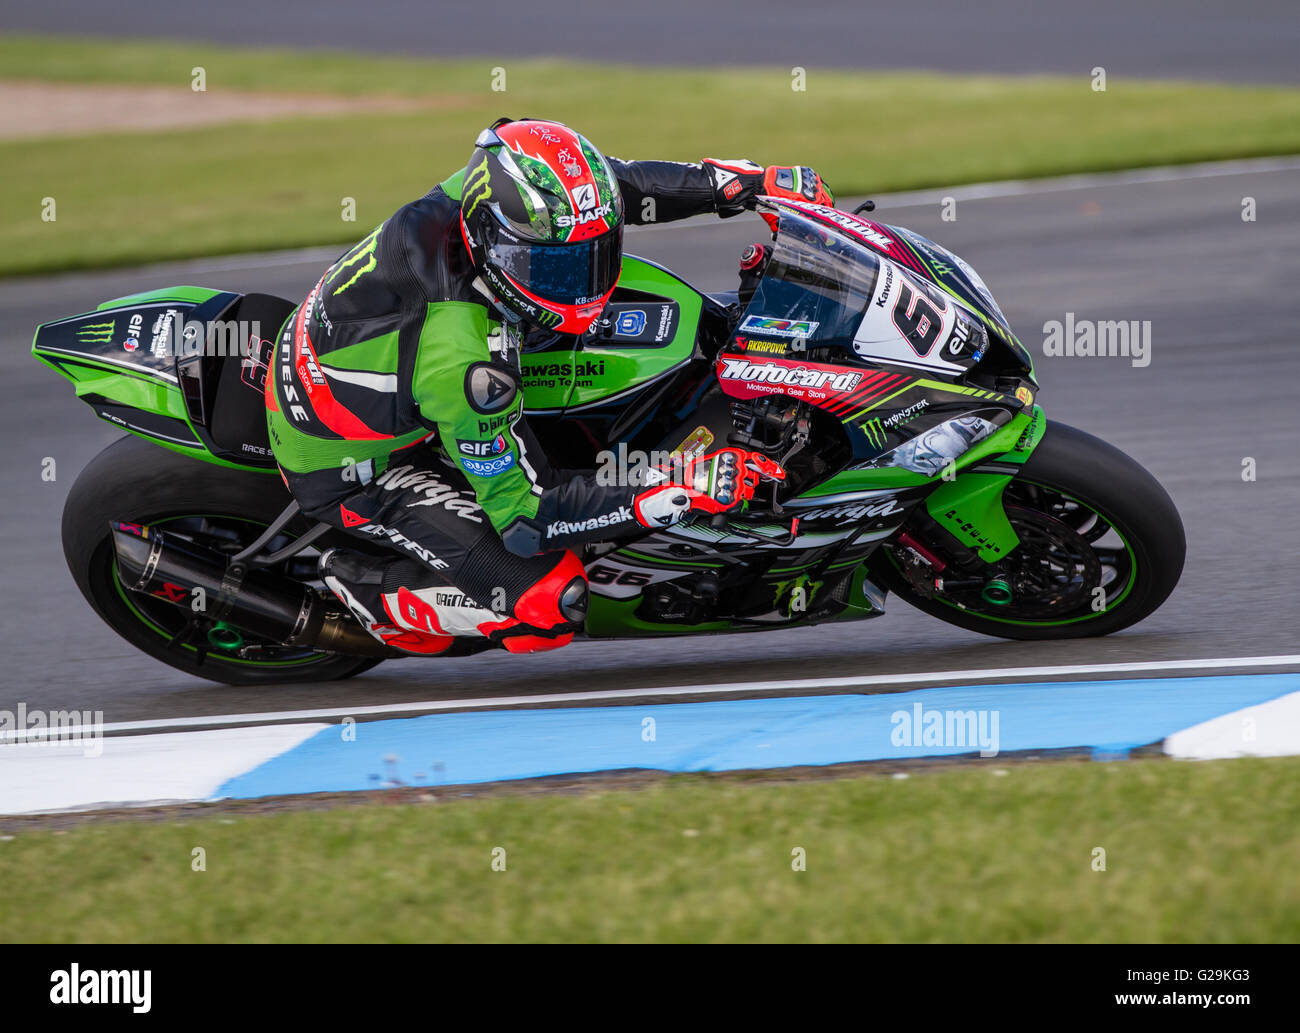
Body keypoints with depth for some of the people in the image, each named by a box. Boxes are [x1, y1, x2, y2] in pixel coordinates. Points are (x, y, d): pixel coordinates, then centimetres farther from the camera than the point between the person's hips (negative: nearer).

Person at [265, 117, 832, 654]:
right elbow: (524, 520, -30)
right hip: (352, 470, -8)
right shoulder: (463, 361, -41)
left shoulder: (480, 190, -23)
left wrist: (749, 180, -6)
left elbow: (621, 183, -2)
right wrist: (678, 494, -35)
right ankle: (372, 593, 3)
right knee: (550, 602, -17)